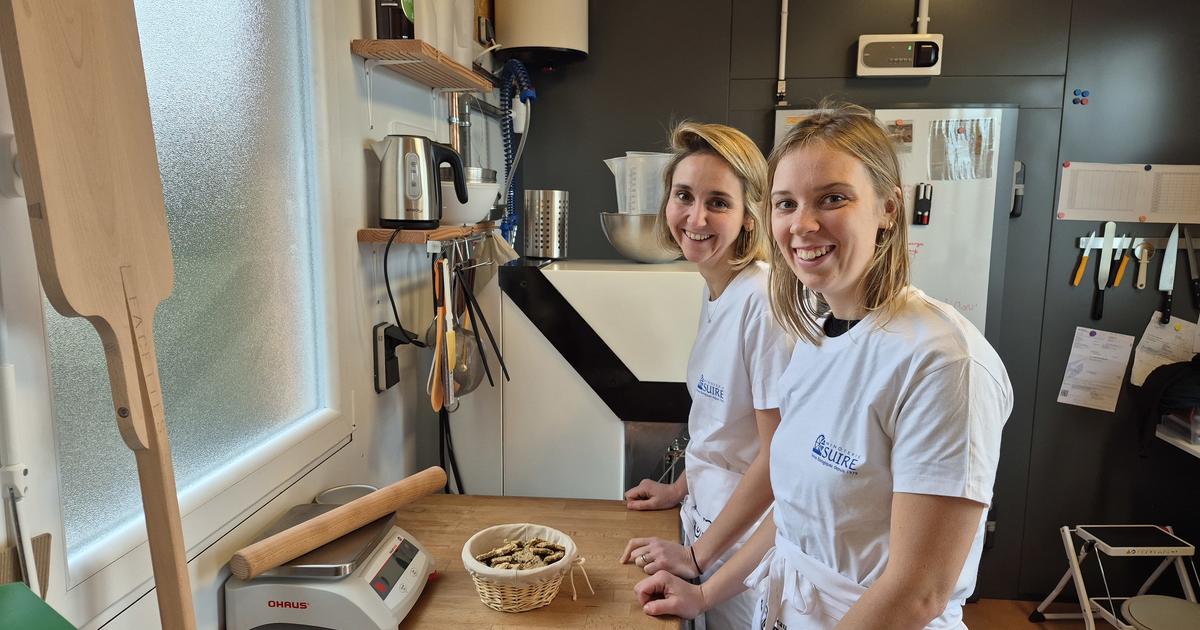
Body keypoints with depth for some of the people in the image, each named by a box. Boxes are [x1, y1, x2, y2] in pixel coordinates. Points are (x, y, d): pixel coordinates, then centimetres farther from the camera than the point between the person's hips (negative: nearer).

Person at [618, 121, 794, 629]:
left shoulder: (764, 300, -24)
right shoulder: (715, 288, 1)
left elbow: (779, 454, -23)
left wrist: (697, 553, -15)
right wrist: (682, 488, 13)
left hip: (745, 539, -8)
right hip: (706, 520, 8)